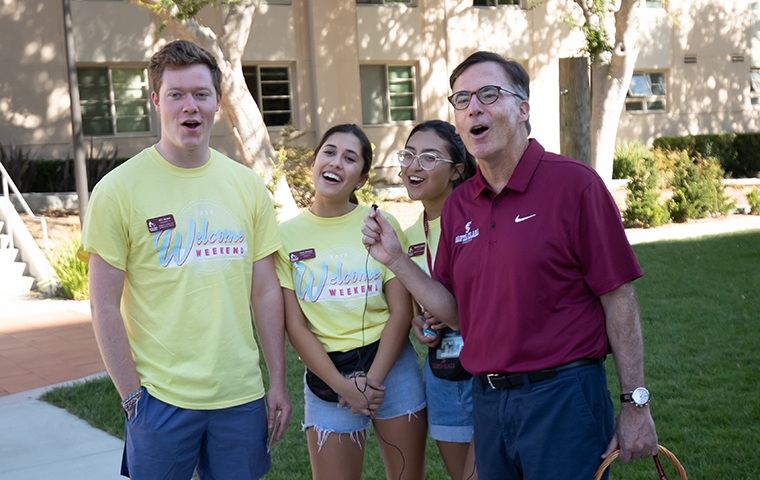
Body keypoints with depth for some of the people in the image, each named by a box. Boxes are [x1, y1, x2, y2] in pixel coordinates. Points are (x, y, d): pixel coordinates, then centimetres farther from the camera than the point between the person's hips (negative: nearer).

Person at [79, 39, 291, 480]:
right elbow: (105, 306, -6)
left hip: (242, 394, 3)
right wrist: (133, 395, -8)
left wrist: (279, 382, 5)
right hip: (160, 397, -3)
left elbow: (266, 291, 7)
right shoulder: (118, 189, -7)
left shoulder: (247, 185, 4)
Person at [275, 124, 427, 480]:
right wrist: (343, 385, -12)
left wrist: (373, 379, -13)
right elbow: (295, 325, -3)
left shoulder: (382, 224, 0)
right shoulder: (287, 235, -1)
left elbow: (401, 311, -3)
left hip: (391, 364, 1)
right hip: (327, 374, 0)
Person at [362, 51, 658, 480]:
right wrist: (396, 260, 0)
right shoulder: (457, 205, 8)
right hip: (487, 402, 6)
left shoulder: (573, 183, -10)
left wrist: (636, 403, -9)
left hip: (562, 396, -6)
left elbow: (618, 297, -9)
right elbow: (459, 314, 11)